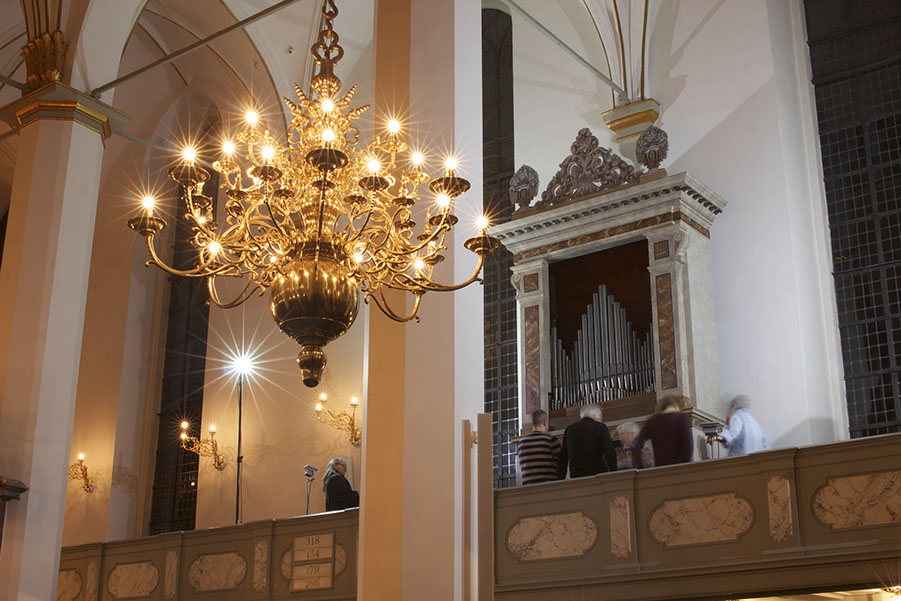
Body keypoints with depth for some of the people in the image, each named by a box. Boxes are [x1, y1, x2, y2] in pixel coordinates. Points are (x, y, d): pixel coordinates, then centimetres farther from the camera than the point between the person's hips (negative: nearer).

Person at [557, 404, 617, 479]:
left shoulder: (569, 429, 18)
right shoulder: (600, 427, 4)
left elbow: (562, 458, 20)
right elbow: (610, 453, -6)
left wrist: (560, 480, 23)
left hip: (575, 476, 4)